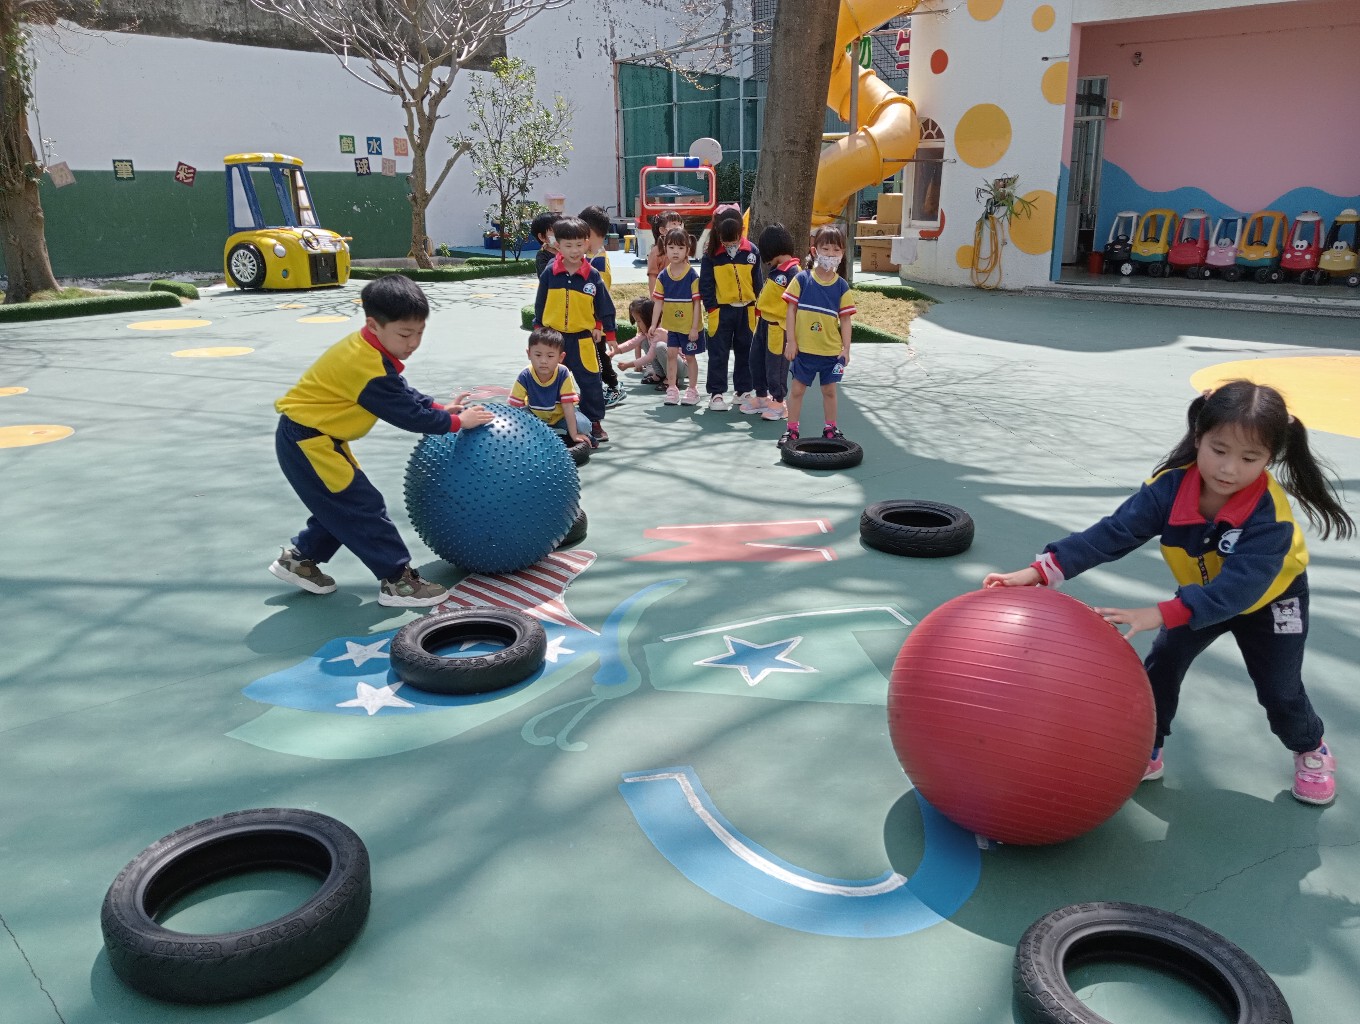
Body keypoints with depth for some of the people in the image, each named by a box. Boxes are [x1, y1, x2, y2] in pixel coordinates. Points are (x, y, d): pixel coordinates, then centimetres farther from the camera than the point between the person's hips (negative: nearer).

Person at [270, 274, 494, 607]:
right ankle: (397, 580, -2)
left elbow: (403, 393, 13)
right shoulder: (368, 367, -28)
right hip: (308, 441, -10)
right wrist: (456, 422, -13)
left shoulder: (368, 349, 2)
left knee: (341, 506, 17)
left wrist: (440, 408, 4)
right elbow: (407, 415, -21)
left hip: (308, 435, 10)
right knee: (364, 507, -7)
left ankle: (299, 559, 30)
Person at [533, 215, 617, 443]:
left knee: (590, 382, 3)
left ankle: (595, 422, 17)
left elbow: (605, 307, 2)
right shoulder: (549, 273, -4)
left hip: (582, 339, -1)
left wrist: (609, 334, 4)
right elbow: (539, 305, 5)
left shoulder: (593, 275, -5)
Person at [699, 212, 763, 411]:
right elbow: (705, 285, -4)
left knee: (745, 352, 11)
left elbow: (758, 282, 8)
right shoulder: (711, 255, -6)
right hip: (721, 310, -2)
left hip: (746, 310, 3)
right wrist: (712, 309, -9)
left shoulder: (752, 252, 0)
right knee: (718, 353, 1)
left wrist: (758, 309, 6)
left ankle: (743, 390, 23)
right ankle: (716, 393, 9)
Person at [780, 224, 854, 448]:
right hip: (804, 348, -1)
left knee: (829, 390, 12)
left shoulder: (841, 286, 0)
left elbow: (845, 319, 2)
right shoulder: (802, 279, -4)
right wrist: (790, 341, -7)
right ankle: (791, 430, 18)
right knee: (797, 389, 7)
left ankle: (830, 429, 26)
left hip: (831, 350, 1)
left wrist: (846, 348, -3)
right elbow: (791, 310, -3)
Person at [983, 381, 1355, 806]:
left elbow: (1239, 586, -49)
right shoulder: (1170, 486, -32)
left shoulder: (1270, 514, -40)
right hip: (1201, 593, 3)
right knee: (1160, 666, -5)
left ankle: (1311, 750, 36)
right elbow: (1113, 532, -37)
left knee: (1279, 690, 6)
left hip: (1270, 599, -3)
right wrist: (1042, 570, -49)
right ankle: (1144, 752, 11)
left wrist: (1161, 614, -61)